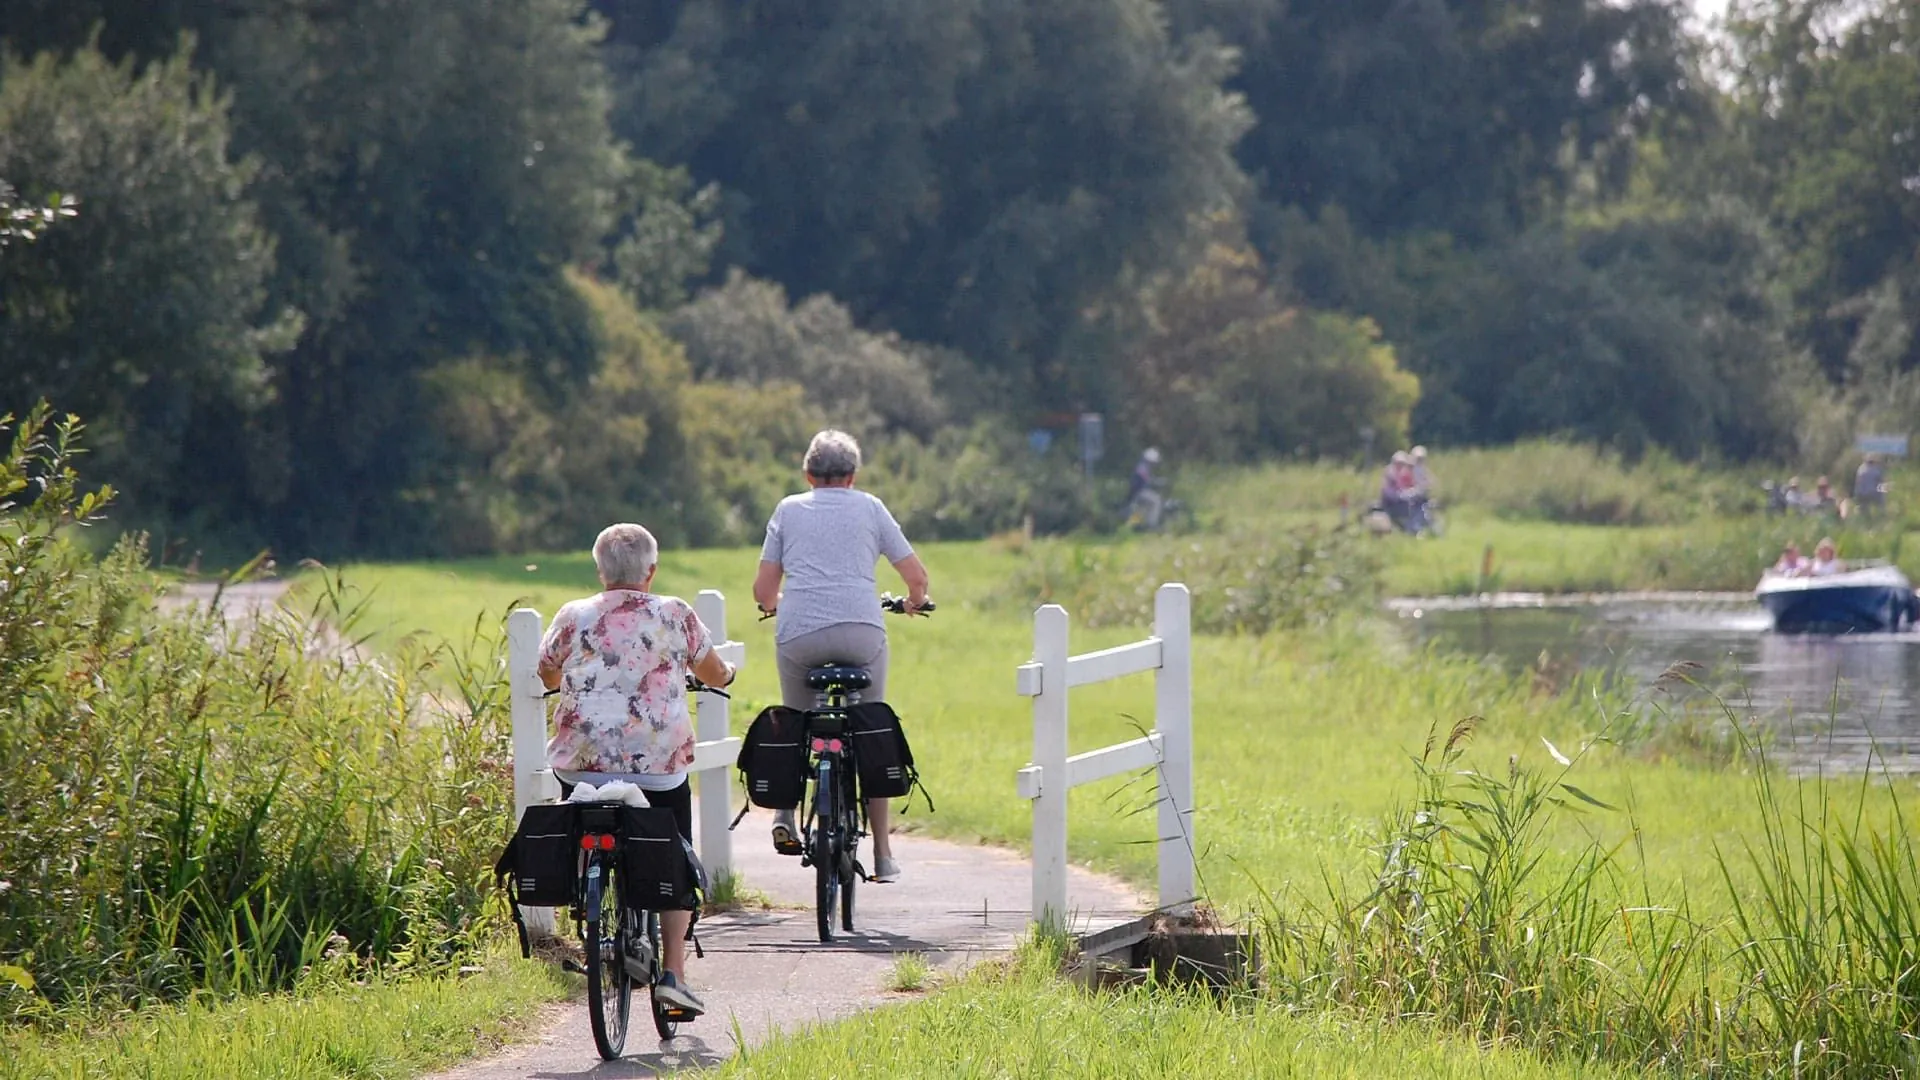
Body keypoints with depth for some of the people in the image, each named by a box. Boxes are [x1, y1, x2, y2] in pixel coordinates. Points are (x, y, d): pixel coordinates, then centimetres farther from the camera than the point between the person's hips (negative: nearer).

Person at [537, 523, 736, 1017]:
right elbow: (715, 674, 16)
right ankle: (674, 971, 4)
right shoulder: (675, 615, 3)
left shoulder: (573, 617, 5)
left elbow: (547, 675, 22)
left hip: (581, 762, 1)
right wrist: (725, 674, 41)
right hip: (660, 764, -1)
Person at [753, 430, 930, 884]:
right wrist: (915, 603, 36)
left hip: (799, 636, 1)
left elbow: (763, 591, 13)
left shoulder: (789, 509, 16)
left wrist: (775, 605, 37)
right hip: (862, 633, 0)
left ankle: (784, 815, 3)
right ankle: (883, 853, 8)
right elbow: (916, 577, 13)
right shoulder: (869, 507, 14)